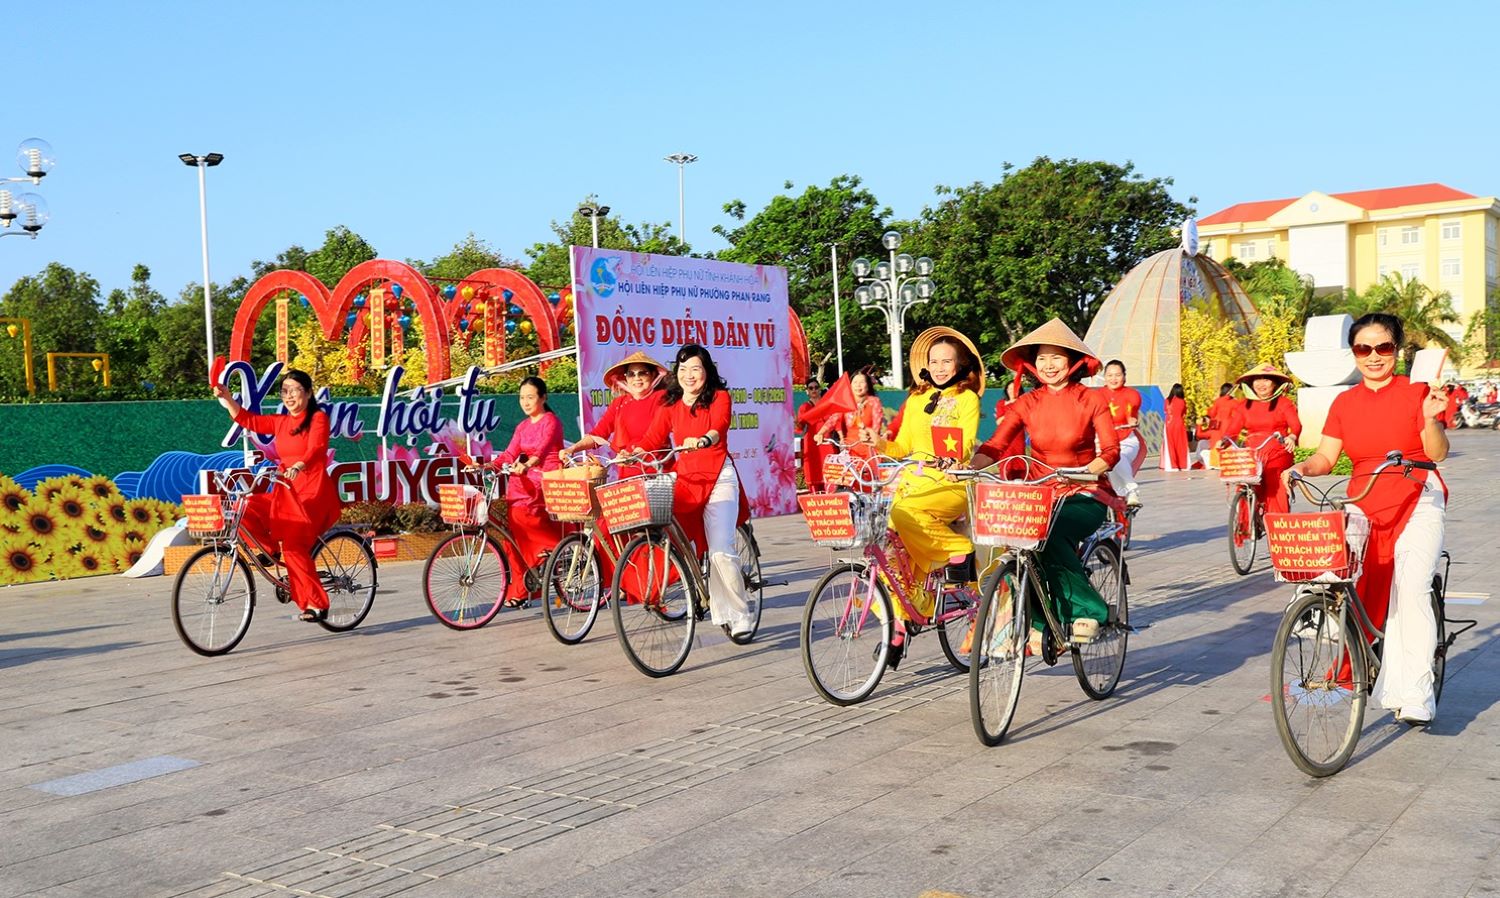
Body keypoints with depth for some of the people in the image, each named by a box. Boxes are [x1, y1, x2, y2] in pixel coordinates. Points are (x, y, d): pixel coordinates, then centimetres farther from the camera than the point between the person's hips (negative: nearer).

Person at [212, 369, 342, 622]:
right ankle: (270, 549, 8)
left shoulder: (318, 418, -4)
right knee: (246, 509, -16)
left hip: (313, 492, -7)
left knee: (294, 545, -20)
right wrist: (226, 397, 0)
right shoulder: (280, 422, 15)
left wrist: (298, 466, -39)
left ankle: (316, 603, -13)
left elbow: (316, 449, -20)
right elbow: (247, 420, 15)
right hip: (285, 492, 7)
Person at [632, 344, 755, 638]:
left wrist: (702, 440, -43)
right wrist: (632, 454, -20)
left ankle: (740, 616, -2)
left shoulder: (719, 397, 0)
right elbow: (653, 438, 0)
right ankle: (721, 612, 10)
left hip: (719, 479, -4)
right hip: (685, 481, 4)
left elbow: (719, 427, -21)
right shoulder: (670, 404, 10)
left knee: (720, 550, -15)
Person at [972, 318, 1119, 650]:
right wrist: (968, 466, -26)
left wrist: (1086, 471, -33)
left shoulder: (1092, 400, -2)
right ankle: (1040, 623, -12)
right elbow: (995, 445, -5)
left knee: (1051, 533, -34)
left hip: (1084, 497, -3)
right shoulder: (1027, 403, 6)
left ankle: (1088, 610, -16)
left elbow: (1111, 450, -11)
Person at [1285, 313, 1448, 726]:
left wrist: (1431, 419, -25)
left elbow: (1437, 453, -7)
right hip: (1364, 505, 4)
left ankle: (1413, 696, -15)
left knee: (1410, 589, -19)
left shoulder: (1415, 392, 0)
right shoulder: (1344, 403, 9)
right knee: (1370, 593, -2)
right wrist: (1300, 468, -16)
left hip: (1417, 500, -4)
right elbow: (1325, 456, 4)